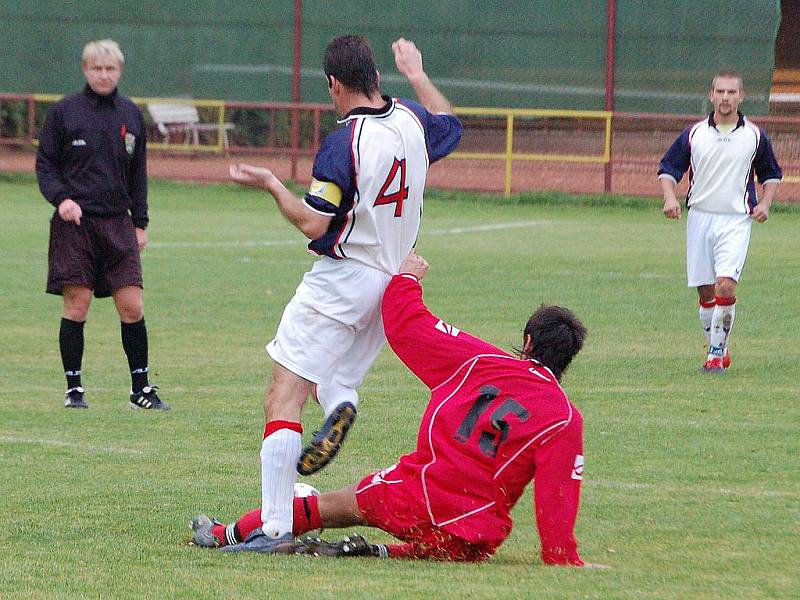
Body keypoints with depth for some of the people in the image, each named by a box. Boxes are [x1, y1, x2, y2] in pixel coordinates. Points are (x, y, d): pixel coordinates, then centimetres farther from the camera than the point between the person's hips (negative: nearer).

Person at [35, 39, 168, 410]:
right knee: (76, 307, -3)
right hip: (75, 223, -3)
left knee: (132, 307, -1)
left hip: (118, 223, 3)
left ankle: (141, 389, 8)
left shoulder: (131, 115, 11)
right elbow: (45, 164, 3)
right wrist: (60, 198, -15)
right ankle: (74, 389, 7)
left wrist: (140, 223, 13)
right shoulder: (63, 113, 1)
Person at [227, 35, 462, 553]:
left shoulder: (343, 145, -18)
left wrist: (270, 183, -5)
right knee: (334, 374, 25)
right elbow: (451, 123, 27)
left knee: (283, 399, -9)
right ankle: (340, 402, -13)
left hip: (342, 280, -8)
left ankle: (275, 526, -19)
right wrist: (417, 74, 40)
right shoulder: (414, 121, 3)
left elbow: (313, 224, -18)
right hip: (395, 279, 8)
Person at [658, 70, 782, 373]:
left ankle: (716, 354, -11)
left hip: (736, 221, -2)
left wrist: (765, 203, -1)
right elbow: (668, 168, 9)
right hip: (699, 219, 2)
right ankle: (717, 351, 20)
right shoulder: (693, 134, 4)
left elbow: (771, 174, 16)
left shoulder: (755, 136, 4)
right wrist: (670, 198, -9)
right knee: (705, 292, 4)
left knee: (725, 286, -18)